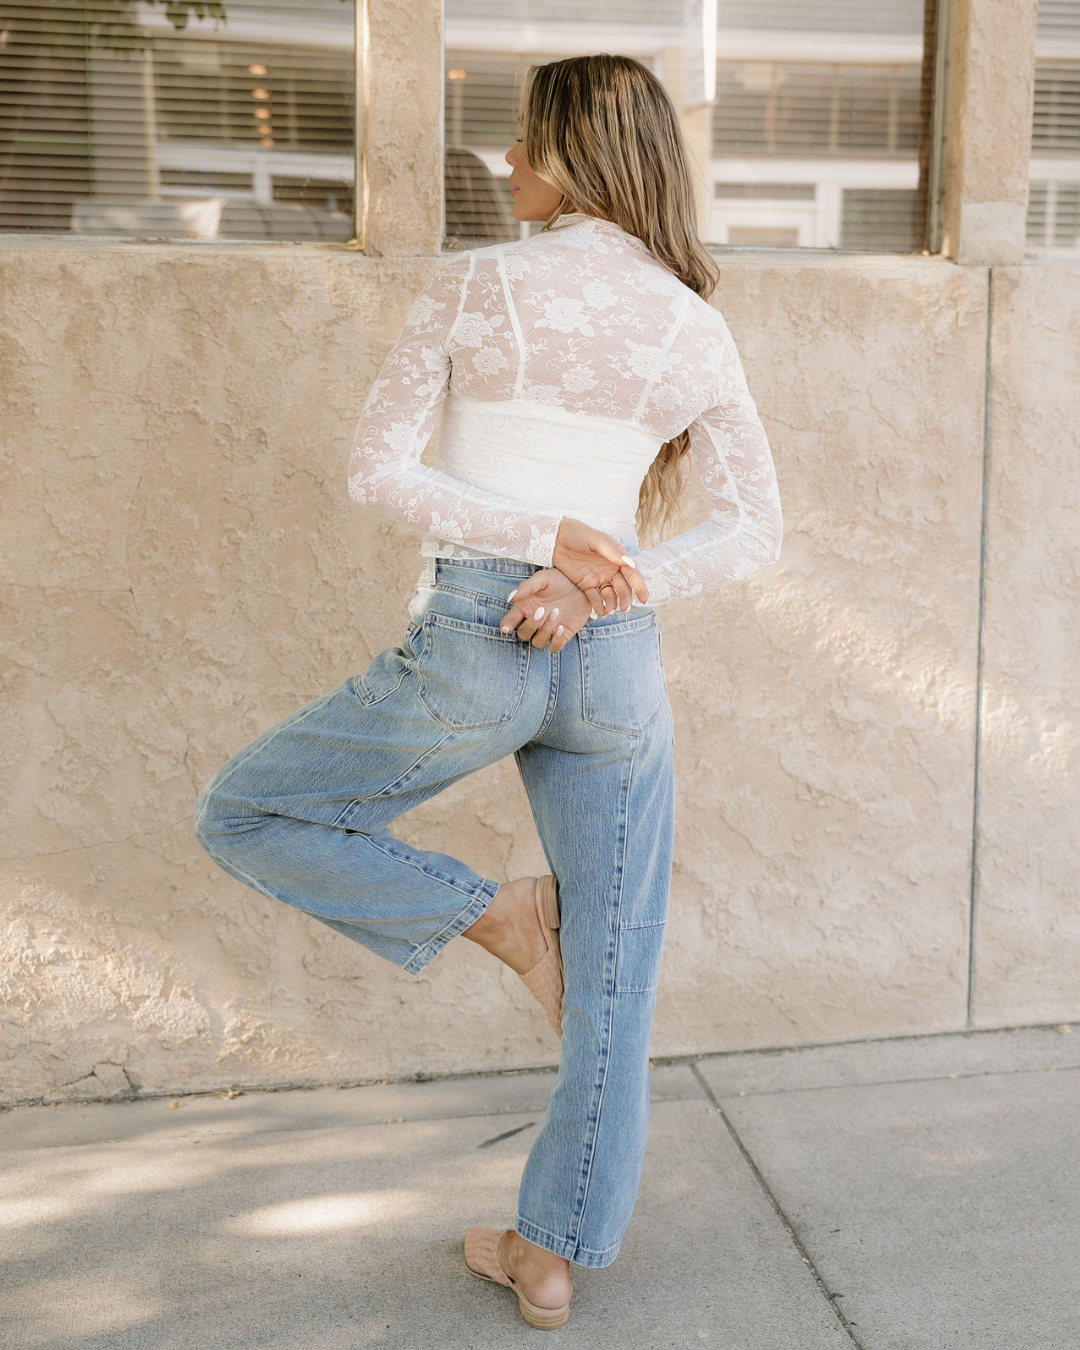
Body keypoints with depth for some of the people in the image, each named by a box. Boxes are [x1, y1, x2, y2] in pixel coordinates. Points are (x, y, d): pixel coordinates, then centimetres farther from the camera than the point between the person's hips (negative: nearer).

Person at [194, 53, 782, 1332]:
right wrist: (607, 584, -7)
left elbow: (375, 469, -4)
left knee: (245, 814, 17)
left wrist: (550, 537, -12)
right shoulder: (694, 326, 8)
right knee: (614, 975, 13)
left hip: (469, 647, -4)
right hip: (617, 662, 4)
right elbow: (754, 527, 3)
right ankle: (552, 1253, 21)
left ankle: (499, 915, 8)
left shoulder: (477, 283, 0)